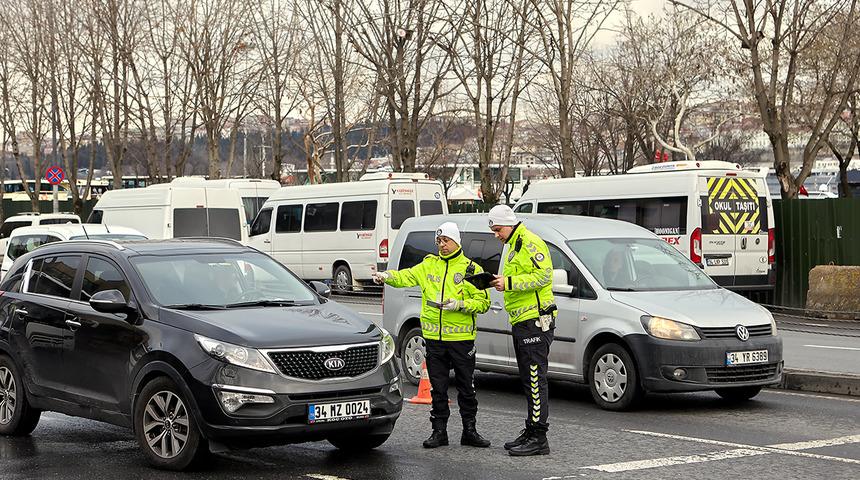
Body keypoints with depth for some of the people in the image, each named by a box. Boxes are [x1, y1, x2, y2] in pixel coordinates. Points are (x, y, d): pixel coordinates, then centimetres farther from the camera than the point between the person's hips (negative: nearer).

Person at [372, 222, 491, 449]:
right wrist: (387, 276, -20)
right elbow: (407, 276, -1)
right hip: (434, 337, 3)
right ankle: (439, 431, 14)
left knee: (466, 386, 5)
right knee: (438, 387, 7)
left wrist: (460, 305, -18)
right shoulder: (429, 264, 11)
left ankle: (469, 431, 15)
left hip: (461, 337, -3)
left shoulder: (471, 269, 0)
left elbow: (483, 302, -3)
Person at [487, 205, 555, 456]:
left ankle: (538, 438, -9)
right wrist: (501, 281, 10)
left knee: (535, 380, -10)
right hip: (522, 322, 11)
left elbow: (542, 275, -20)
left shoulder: (531, 243, -10)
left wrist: (509, 282, -20)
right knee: (529, 380, 13)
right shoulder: (514, 247, 23)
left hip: (534, 321, -11)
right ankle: (531, 432, 19)